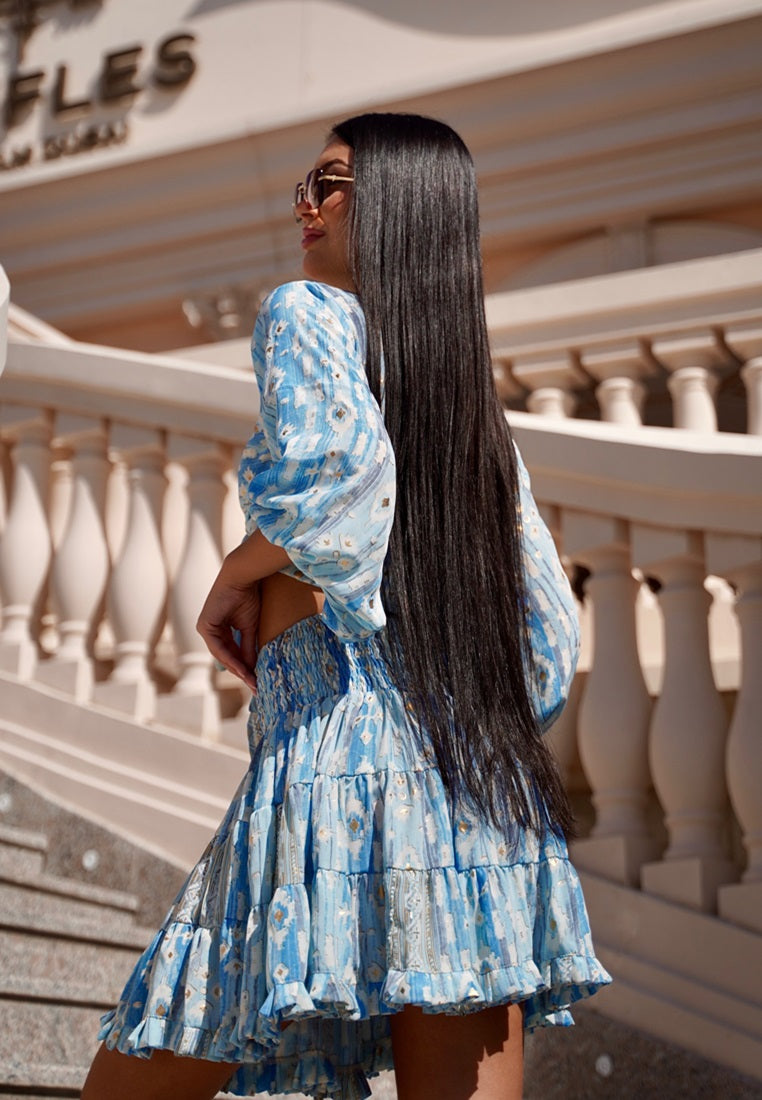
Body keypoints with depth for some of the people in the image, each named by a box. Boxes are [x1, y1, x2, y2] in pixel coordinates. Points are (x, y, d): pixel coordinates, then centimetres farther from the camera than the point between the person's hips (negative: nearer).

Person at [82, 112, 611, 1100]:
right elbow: (549, 634, 21)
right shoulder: (479, 402, 21)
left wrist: (236, 576, -6)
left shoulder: (310, 313, 1)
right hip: (483, 787, 7)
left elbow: (324, 460, -22)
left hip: (341, 758, -7)